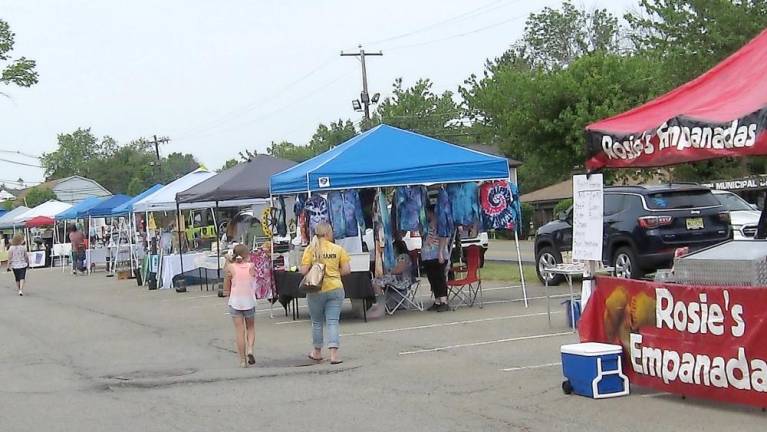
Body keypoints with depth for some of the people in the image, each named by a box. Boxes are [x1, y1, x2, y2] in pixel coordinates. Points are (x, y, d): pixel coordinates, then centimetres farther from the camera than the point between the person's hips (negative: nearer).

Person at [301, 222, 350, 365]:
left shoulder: (311, 249, -5)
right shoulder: (338, 249, -3)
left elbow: (303, 271, -10)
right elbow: (346, 270, -3)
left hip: (316, 290, 0)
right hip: (335, 289, 0)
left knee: (317, 322, 15)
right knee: (333, 322, 2)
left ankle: (317, 352, 27)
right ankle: (334, 353, -8)